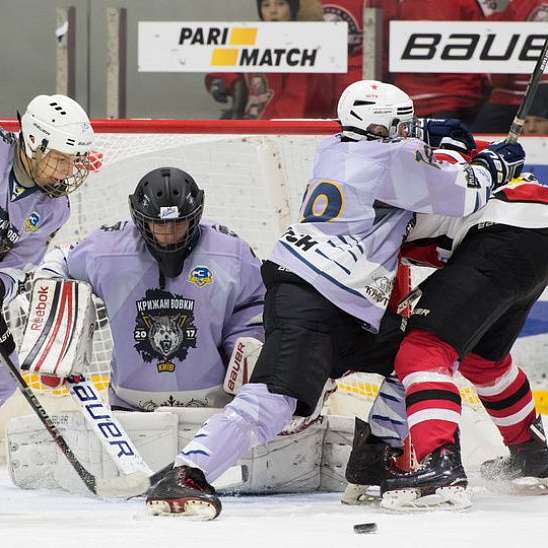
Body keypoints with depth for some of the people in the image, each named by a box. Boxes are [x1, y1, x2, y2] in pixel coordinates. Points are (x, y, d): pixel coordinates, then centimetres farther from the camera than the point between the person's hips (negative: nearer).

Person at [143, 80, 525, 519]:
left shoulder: (336, 149, 16)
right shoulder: (392, 160, -8)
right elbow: (461, 197, -3)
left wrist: (426, 135, 32)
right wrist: (494, 167, 15)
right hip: (307, 301, -11)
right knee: (276, 399, -24)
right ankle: (184, 476, -33)